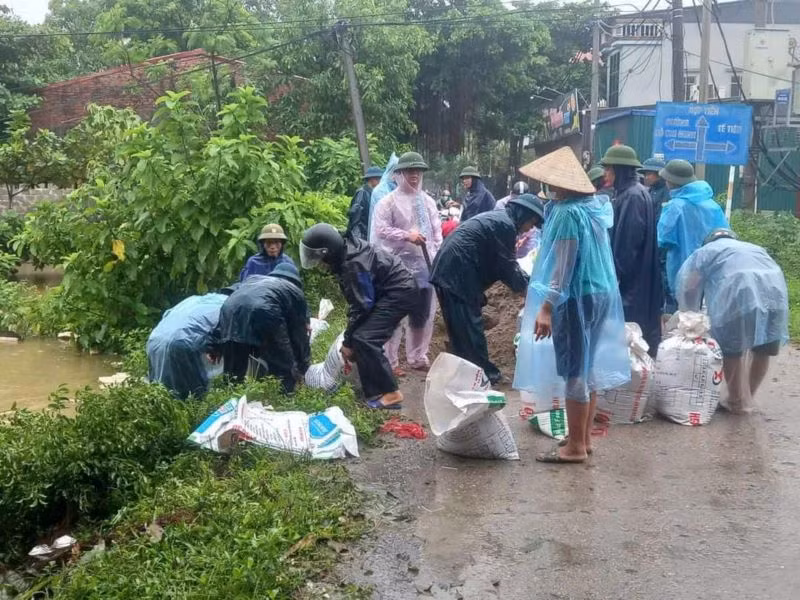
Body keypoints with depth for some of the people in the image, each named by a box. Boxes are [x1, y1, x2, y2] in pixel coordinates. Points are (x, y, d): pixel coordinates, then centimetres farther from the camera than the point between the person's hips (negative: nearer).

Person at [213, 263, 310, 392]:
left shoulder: (253, 278, 42)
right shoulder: (295, 291, 31)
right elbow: (299, 332, 30)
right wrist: (303, 368, 39)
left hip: (230, 311, 5)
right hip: (263, 313, -4)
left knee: (234, 374, 19)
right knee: (285, 367, 10)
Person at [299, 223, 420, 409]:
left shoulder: (354, 264, -25)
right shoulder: (345, 255, 3)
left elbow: (361, 305, -20)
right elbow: (356, 299, 11)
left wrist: (348, 341, -10)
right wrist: (350, 335, 8)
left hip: (400, 292, -10)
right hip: (391, 291, 10)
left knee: (364, 338, -16)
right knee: (360, 335, 8)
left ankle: (391, 394, -12)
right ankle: (375, 390, 14)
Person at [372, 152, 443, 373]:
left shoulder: (428, 201, 15)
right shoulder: (388, 202, -5)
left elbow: (437, 231, 17)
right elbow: (381, 230, -14)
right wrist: (407, 235, -21)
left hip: (426, 266, 6)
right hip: (400, 267, -6)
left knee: (423, 315, 14)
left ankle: (417, 357, 29)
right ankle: (390, 361, 8)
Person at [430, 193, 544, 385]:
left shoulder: (497, 218, 18)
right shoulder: (505, 225, -13)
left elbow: (498, 262, 22)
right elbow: (507, 267, -9)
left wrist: (521, 279, 19)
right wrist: (527, 285, 5)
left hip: (448, 271, 11)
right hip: (459, 275, -11)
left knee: (460, 328, 15)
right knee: (470, 328, -2)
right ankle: (486, 374, 6)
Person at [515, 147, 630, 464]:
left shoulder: (568, 213, -17)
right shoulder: (594, 206, 10)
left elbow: (563, 265, -20)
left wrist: (547, 306, -20)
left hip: (577, 297, -10)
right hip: (600, 293, 10)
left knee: (573, 371, -2)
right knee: (588, 368, 15)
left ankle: (575, 447, 5)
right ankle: (584, 438, 25)